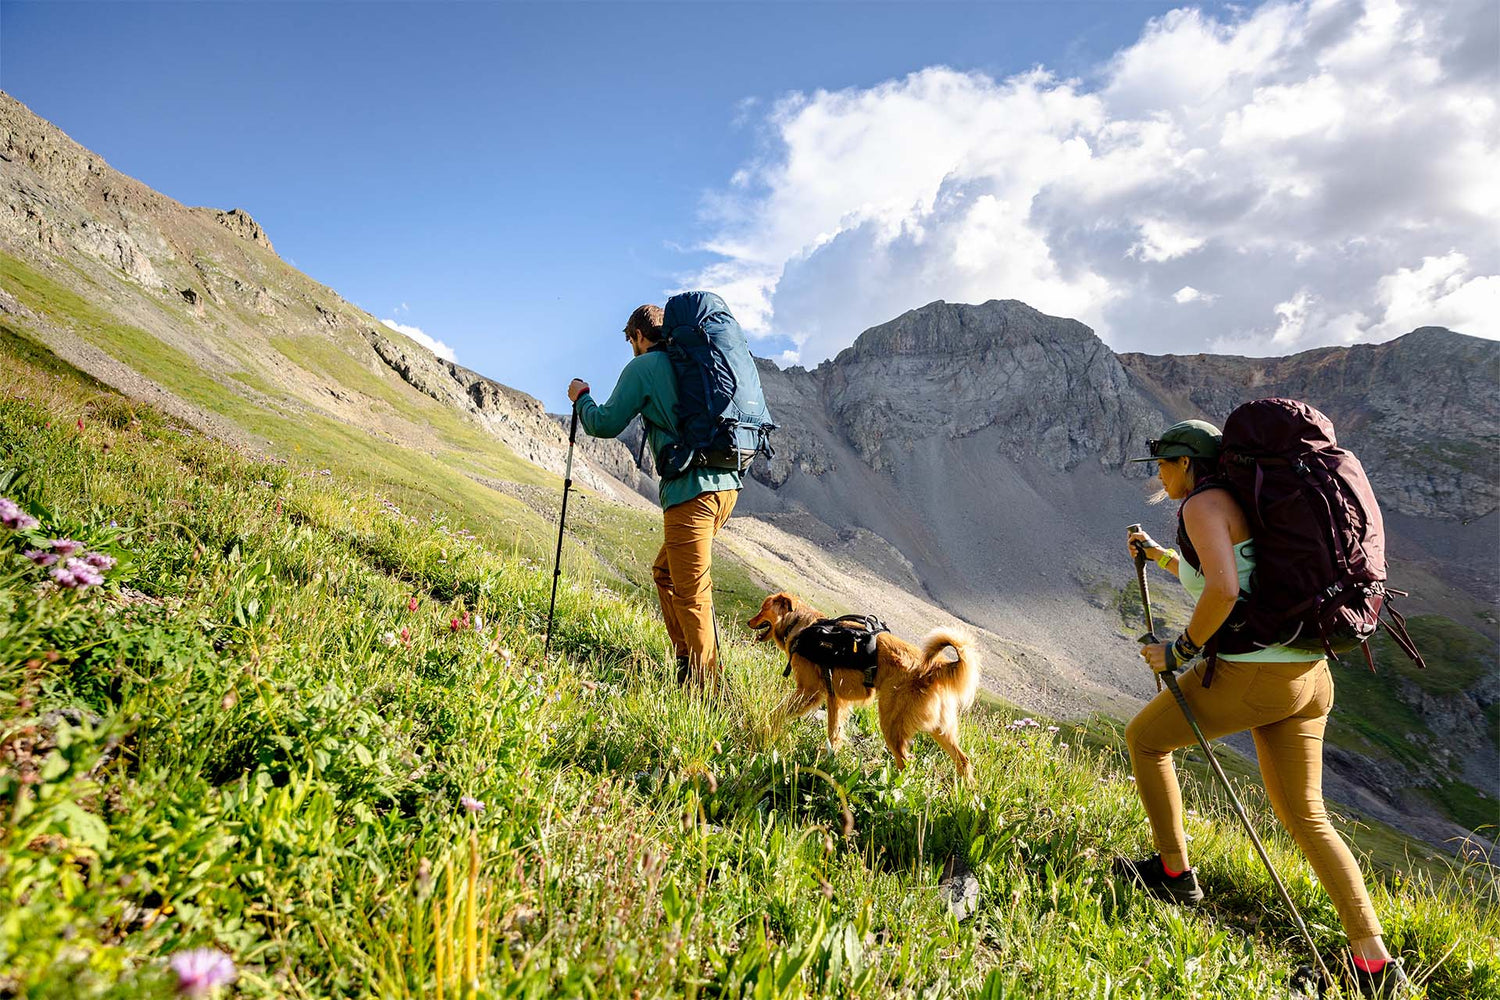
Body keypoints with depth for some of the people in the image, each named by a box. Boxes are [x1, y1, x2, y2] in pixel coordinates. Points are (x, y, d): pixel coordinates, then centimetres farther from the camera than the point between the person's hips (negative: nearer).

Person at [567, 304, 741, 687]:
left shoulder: (643, 367, -1)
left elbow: (605, 424, 1)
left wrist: (581, 397, 21)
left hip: (691, 490, -8)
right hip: (726, 481, 8)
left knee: (691, 594, -3)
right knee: (665, 571, 21)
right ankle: (687, 660, 24)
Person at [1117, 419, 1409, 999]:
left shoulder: (1202, 504, -10)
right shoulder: (1233, 505, 19)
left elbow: (1222, 589, -26)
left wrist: (1178, 651, -14)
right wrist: (1155, 553, 36)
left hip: (1252, 671, -9)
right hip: (1308, 675, 9)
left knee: (1145, 737, 14)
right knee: (1303, 815, 15)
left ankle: (1174, 874, 23)